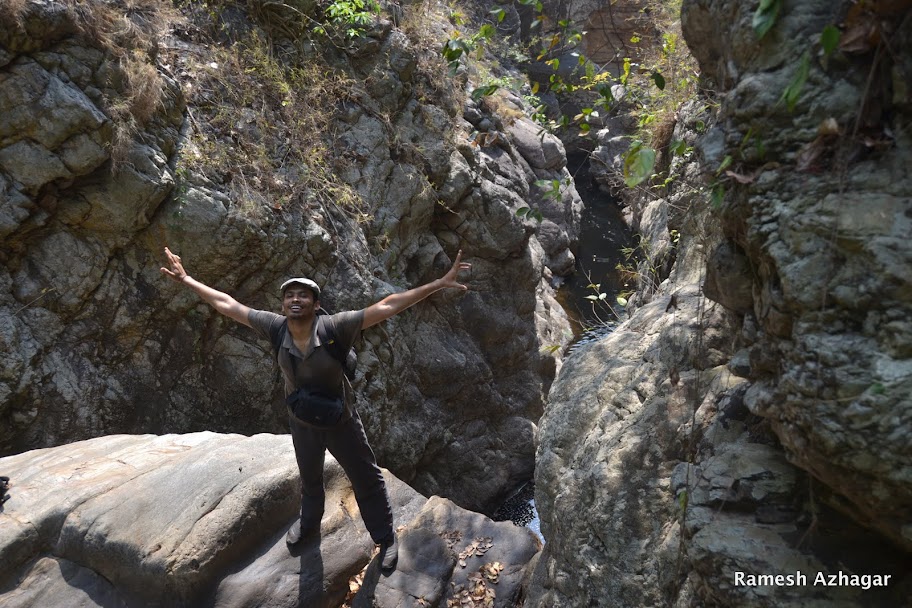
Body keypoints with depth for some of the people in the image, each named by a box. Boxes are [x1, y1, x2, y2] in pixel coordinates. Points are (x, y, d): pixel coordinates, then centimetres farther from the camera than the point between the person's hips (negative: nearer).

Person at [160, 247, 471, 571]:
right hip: (302, 423, 4)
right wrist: (187, 280, -5)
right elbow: (227, 305, -11)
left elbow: (387, 307, -38)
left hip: (341, 421, -3)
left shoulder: (334, 327, -31)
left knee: (366, 480, 14)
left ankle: (386, 538, 36)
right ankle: (309, 523, 60)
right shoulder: (275, 328, -21)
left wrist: (439, 284, -44)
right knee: (309, 477, 30)